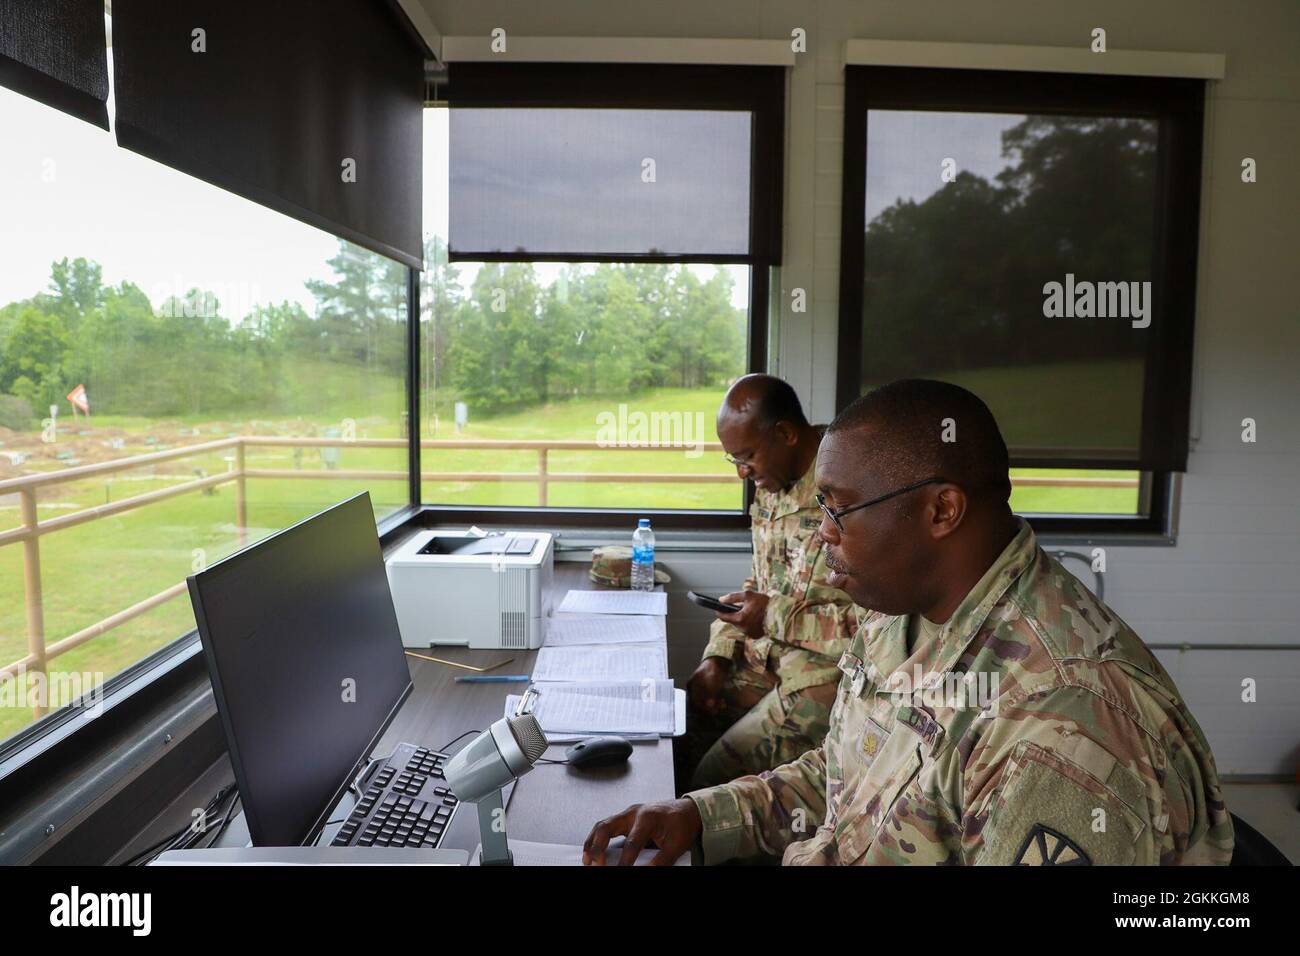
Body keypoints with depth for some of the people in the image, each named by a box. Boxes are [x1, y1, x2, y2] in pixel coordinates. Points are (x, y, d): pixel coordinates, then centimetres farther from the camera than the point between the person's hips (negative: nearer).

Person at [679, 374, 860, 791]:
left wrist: (776, 617, -18)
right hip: (764, 660, 8)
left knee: (716, 776, -16)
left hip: (827, 671, -8)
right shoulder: (771, 488, 8)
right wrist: (717, 657, 5)